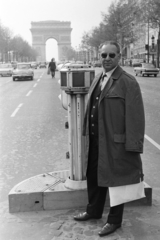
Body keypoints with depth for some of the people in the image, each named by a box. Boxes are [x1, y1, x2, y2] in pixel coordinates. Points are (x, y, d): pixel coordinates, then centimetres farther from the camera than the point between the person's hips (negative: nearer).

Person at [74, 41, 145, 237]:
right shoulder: (98, 79, 11)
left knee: (115, 180, 8)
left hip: (115, 142, -7)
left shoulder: (128, 82, -13)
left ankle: (114, 220, 28)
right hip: (95, 141, 7)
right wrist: (88, 134, 13)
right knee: (93, 176, 20)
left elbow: (135, 117, -16)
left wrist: (134, 147, -18)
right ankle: (94, 210, 42)